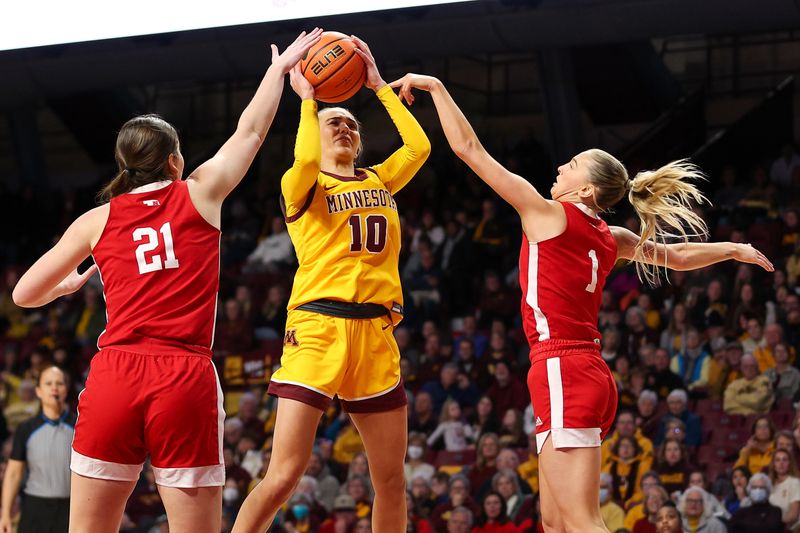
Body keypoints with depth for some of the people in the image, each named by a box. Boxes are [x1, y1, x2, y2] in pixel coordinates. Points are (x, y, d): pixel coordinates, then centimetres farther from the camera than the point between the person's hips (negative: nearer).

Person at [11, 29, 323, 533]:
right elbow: (250, 132, 23)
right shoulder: (200, 194, 9)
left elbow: (25, 294, 16)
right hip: (186, 380, -1)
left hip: (114, 378, 2)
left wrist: (69, 285, 38)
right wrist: (280, 69, 38)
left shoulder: (98, 220, 12)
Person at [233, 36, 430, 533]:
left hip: (376, 334, 5)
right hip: (317, 328, -5)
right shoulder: (301, 187, 4)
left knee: (392, 480, 8)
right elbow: (305, 162, -19)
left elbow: (419, 146, 3)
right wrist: (306, 97, -4)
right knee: (284, 476, -13)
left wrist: (379, 85, 10)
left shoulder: (379, 182, 18)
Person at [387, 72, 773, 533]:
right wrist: (736, 250, 48)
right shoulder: (610, 238, 14)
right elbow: (677, 256, 30)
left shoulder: (549, 214, -4)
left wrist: (435, 87, 5)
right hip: (589, 373, 8)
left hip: (561, 372, -8)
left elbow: (469, 148, -3)